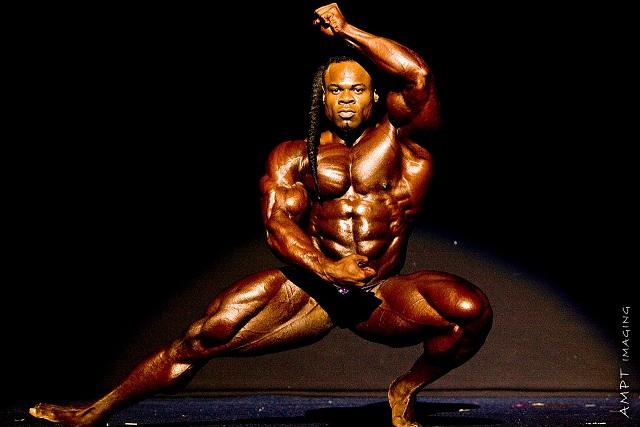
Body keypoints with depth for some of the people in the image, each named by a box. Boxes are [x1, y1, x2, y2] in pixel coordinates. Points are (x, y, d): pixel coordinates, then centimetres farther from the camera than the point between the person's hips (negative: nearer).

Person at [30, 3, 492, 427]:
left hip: (383, 297, -1)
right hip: (310, 285, 1)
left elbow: (418, 75, -14)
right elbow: (278, 224, -5)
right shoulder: (294, 156, 8)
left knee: (471, 308, -28)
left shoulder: (398, 136, 3)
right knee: (204, 336, -15)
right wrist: (324, 268, -25)